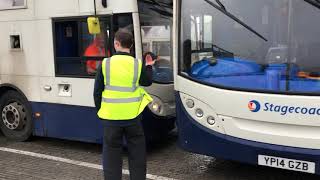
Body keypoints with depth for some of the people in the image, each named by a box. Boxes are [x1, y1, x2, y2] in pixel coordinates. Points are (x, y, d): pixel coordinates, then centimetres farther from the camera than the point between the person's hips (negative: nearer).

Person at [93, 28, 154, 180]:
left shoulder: (105, 64, -7)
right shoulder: (138, 64, -6)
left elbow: (97, 91, -2)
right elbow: (148, 82, 11)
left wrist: (100, 110, 12)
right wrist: (149, 66, 25)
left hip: (111, 116, 0)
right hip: (132, 116, 1)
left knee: (111, 152, 11)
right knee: (137, 153, 14)